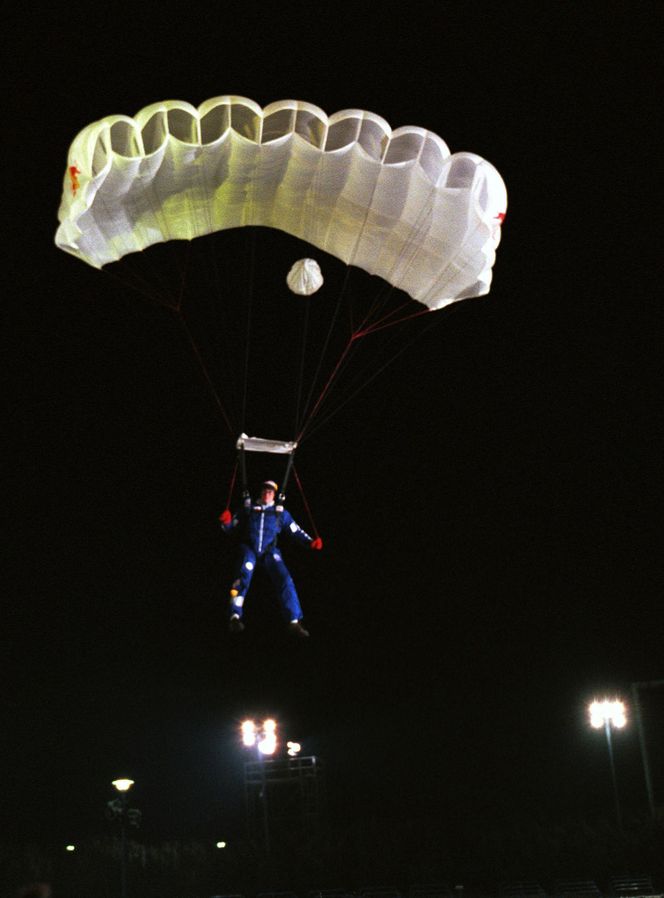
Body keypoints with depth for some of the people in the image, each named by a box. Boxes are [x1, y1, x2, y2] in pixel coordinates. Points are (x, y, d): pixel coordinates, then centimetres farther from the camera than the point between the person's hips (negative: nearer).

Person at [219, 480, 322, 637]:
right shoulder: (248, 509, 15)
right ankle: (235, 616, -35)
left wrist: (310, 541, 2)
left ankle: (294, 621, -21)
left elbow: (295, 531, 18)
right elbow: (231, 528, 13)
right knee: (243, 575, -30)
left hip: (270, 551, 1)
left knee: (285, 580, -19)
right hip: (249, 549, -1)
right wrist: (226, 522, -11)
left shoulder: (281, 513, 18)